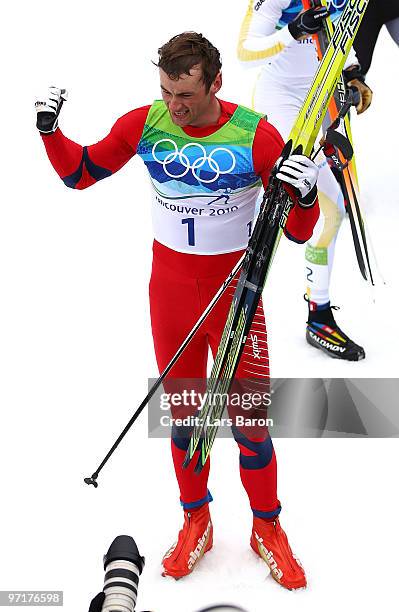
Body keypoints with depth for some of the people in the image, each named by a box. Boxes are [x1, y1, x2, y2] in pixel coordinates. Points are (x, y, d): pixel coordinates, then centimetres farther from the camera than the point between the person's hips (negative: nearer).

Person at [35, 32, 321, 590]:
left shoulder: (256, 136, -16)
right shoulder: (146, 124, -8)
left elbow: (297, 234, -11)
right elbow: (79, 173, 5)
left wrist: (306, 196, -32)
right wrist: (50, 129, -13)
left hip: (235, 290, -2)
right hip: (170, 287, 3)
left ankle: (267, 529, 29)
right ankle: (196, 522, 36)